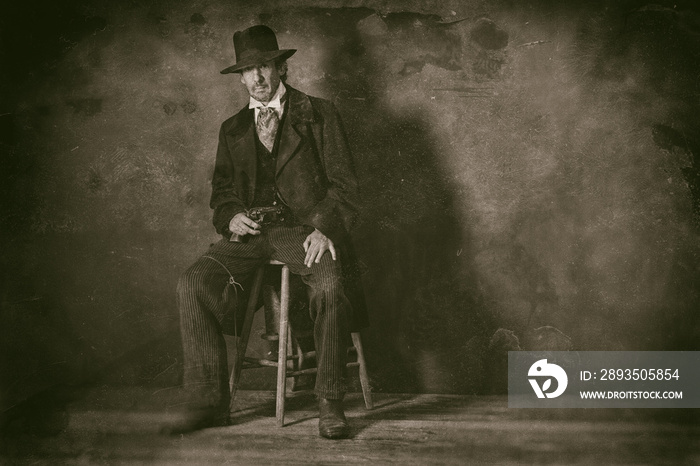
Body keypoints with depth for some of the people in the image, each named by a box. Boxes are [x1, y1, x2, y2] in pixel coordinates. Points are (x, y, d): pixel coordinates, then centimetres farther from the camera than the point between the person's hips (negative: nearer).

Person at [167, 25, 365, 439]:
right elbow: (222, 189, 22)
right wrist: (231, 217, -3)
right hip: (250, 233, 4)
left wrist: (324, 228, -14)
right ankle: (210, 402, -12)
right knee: (194, 285, -21)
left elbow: (345, 184, 4)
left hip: (303, 229, -3)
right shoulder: (233, 130, 21)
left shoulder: (319, 115, 9)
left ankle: (330, 405, -21)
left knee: (332, 284, -34)